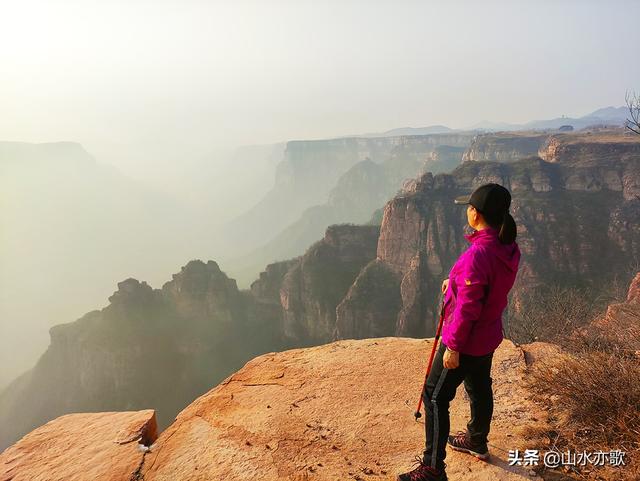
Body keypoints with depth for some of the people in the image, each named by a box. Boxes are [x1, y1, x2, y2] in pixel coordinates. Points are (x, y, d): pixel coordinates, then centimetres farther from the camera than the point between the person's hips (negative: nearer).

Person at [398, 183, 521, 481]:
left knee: (435, 397, 3)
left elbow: (468, 308, -27)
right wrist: (455, 282, 10)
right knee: (479, 388, 27)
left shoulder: (477, 254, -32)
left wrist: (453, 346, -18)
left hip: (466, 341, -9)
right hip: (488, 336, 9)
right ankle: (477, 442, 50)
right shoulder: (508, 248, -5)